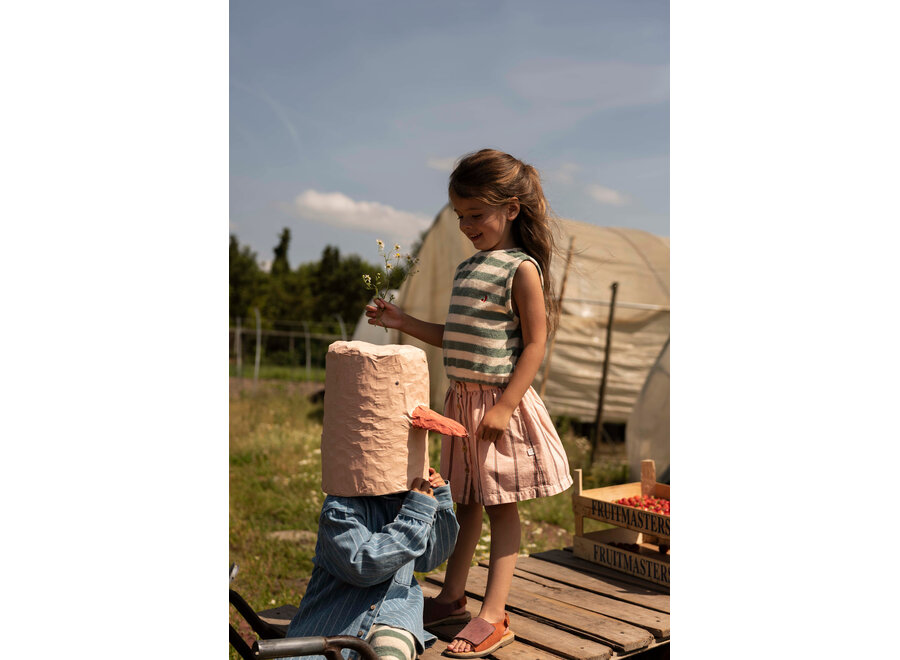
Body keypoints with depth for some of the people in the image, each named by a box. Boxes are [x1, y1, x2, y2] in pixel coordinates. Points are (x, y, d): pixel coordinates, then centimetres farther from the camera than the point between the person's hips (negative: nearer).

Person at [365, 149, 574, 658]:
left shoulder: (522, 269, -11)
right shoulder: (468, 269, 13)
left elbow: (535, 344, -15)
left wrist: (504, 406, -20)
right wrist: (404, 323, 12)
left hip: (501, 403, -7)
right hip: (462, 399, 8)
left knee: (502, 506, 1)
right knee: (466, 501, 17)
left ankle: (494, 616, 8)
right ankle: (452, 597, 29)